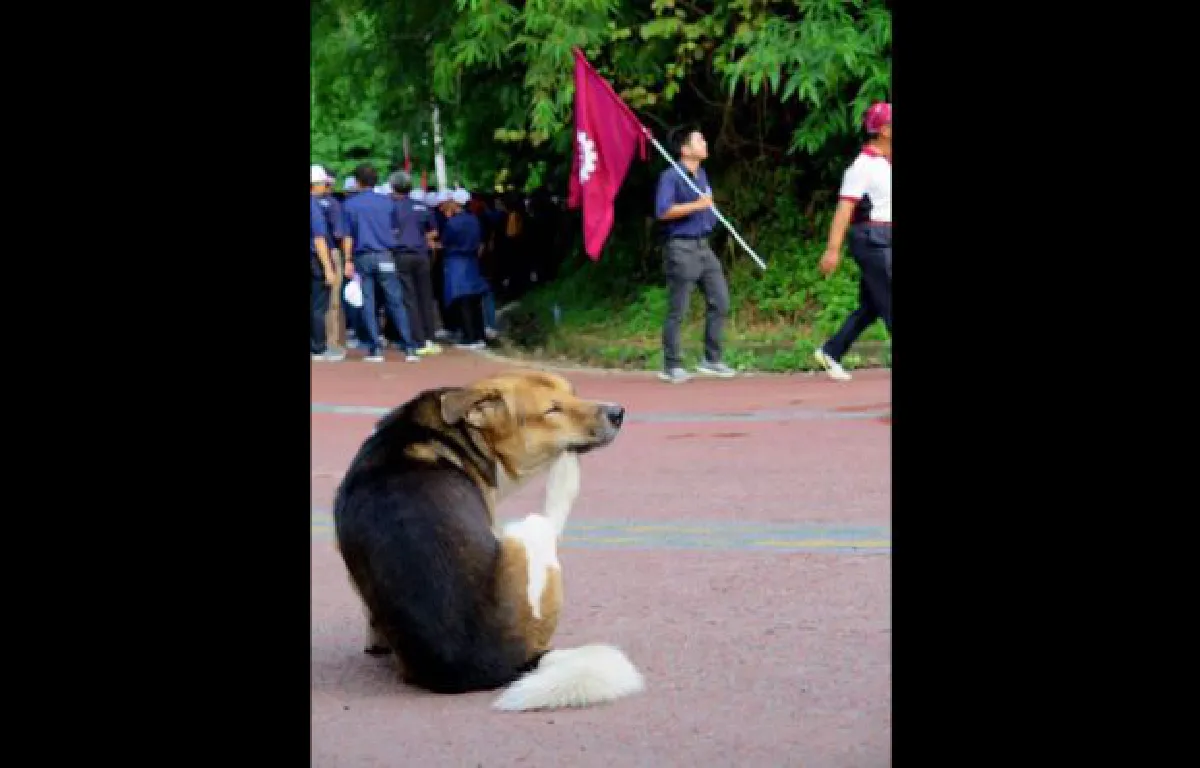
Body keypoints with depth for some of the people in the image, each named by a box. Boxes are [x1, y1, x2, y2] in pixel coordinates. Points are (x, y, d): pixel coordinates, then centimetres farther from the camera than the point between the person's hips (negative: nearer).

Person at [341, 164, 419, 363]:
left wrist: (348, 261, 2)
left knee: (367, 305, 4)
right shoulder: (387, 201, 2)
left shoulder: (350, 204, -1)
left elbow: (348, 236, -1)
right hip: (385, 257, 1)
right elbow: (396, 228, 11)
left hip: (362, 258, -1)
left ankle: (375, 349, 1)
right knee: (395, 302, 3)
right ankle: (409, 348, -1)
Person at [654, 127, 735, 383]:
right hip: (681, 248, -8)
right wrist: (697, 205, -23)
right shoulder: (671, 176, -11)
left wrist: (709, 213, 13)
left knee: (720, 301, 5)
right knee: (677, 311, -3)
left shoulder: (702, 175, 15)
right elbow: (663, 211, -23)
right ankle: (672, 366, 4)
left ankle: (712, 360, 13)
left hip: (703, 247, 8)